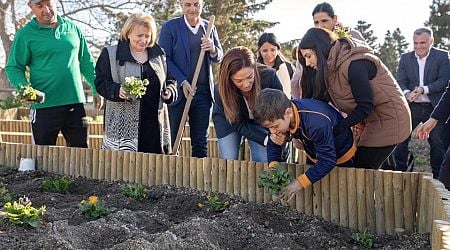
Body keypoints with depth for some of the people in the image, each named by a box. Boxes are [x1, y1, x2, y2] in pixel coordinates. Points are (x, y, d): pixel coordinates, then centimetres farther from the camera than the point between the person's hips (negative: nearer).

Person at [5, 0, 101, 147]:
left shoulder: (73, 29, 10)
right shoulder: (25, 34, 0)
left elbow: (86, 62, 16)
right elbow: (13, 68, 1)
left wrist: (97, 89, 9)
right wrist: (24, 87, -18)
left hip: (76, 103, 3)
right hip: (44, 106, -3)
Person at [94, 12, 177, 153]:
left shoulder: (158, 55, 15)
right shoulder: (110, 54, 4)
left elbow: (170, 81, 23)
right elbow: (101, 82, 1)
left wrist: (170, 92, 1)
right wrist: (117, 91, -18)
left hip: (155, 124, 4)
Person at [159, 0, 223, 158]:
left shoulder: (210, 28, 11)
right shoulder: (170, 27, 0)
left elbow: (219, 58, 15)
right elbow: (165, 59, -5)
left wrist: (213, 50, -9)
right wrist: (183, 82, -16)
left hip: (204, 92, 3)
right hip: (178, 91, -3)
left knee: (201, 142, 9)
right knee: (171, 140, 3)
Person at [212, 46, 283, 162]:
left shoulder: (269, 77, -33)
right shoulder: (220, 91, -33)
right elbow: (240, 125, -24)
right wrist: (266, 139, -35)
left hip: (259, 121, 1)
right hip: (228, 121, -1)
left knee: (263, 161, -8)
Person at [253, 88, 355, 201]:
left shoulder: (317, 123, -45)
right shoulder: (278, 115, -25)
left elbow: (328, 160, -35)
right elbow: (273, 145, -10)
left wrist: (300, 182, -39)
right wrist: (273, 166, -29)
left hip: (340, 157, -6)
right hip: (314, 154, 6)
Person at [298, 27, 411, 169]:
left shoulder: (353, 64, -24)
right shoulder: (332, 66, 4)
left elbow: (365, 106, -22)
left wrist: (336, 129, -21)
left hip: (388, 119, -8)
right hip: (370, 119, 9)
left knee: (363, 169, -10)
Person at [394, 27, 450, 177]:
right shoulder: (405, 58, 7)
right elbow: (400, 81, 2)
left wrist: (424, 89, -23)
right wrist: (407, 93, -21)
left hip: (434, 108, -2)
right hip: (411, 107, 2)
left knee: (437, 142, 3)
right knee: (401, 140, -1)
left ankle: (438, 176, 16)